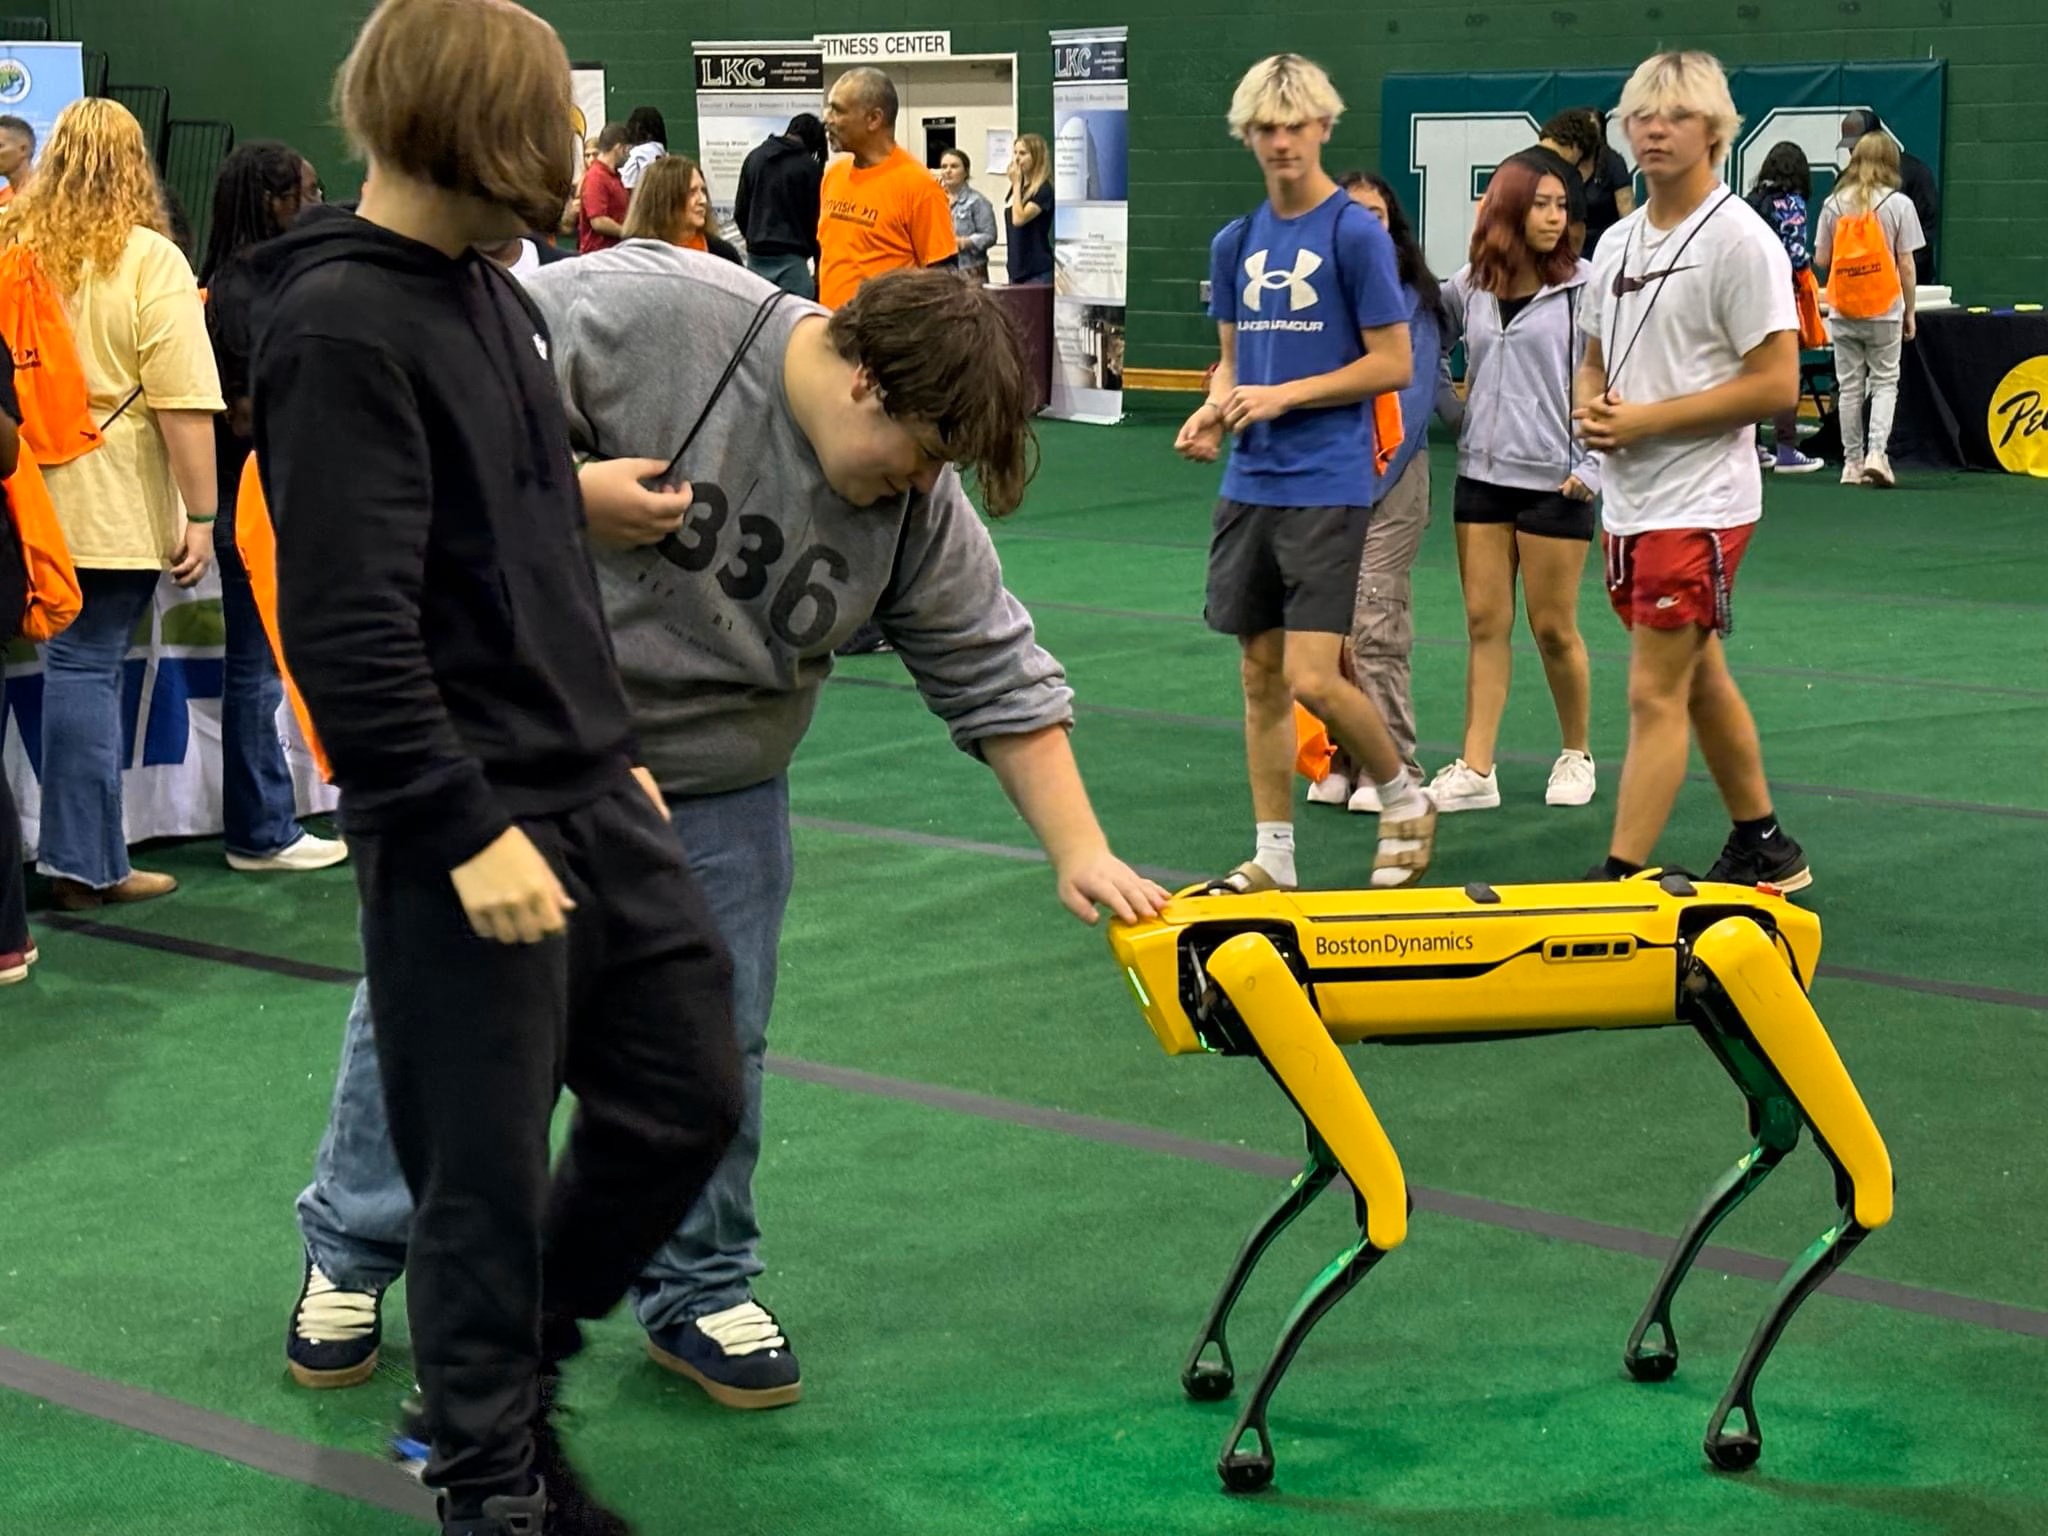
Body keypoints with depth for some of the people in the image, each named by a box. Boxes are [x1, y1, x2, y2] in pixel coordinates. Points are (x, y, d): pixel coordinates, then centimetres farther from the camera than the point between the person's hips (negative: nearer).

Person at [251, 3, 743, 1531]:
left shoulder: (496, 294, 13)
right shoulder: (338, 329, -16)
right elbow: (348, 625, -20)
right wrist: (463, 829, -20)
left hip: (594, 797, 9)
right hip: (465, 833, -9)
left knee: (685, 1094, 13)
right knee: (489, 1175, 2)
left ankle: (515, 1373, 32)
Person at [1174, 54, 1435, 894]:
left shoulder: (1355, 232, -7)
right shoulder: (1235, 241, 11)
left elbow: (1393, 363, -8)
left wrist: (1284, 395, -14)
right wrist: (1213, 409, -2)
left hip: (1327, 486, -6)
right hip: (1247, 485, 6)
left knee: (1312, 679, -11)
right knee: (1261, 676, 8)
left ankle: (1406, 801, 13)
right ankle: (1273, 857, 16)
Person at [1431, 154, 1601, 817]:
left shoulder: (1584, 287, -7)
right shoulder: (1468, 287, 5)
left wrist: (1592, 465, -10)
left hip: (1556, 481, -4)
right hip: (1481, 475, 4)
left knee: (1553, 628, 4)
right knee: (1484, 623, 4)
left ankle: (1576, 755, 23)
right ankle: (1475, 770, 6)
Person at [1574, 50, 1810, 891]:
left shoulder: (1741, 239, -12)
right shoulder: (1618, 242, 12)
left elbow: (1775, 384, -17)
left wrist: (1646, 419, -18)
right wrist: (1591, 410, -4)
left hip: (1697, 503, -8)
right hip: (1627, 500, 8)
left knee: (1654, 695, -8)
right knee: (1700, 680, 17)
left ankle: (1619, 880, -6)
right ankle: (1763, 848, 31)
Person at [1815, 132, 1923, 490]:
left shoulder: (1834, 204, 1)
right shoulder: (1899, 204, -5)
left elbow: (1821, 259, 1)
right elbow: (1907, 265, -4)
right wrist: (1910, 312, 4)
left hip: (1844, 312, 2)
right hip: (1885, 311, -2)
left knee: (1849, 386, 8)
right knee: (1885, 382, 6)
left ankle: (1853, 462, 9)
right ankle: (1876, 451, -9)